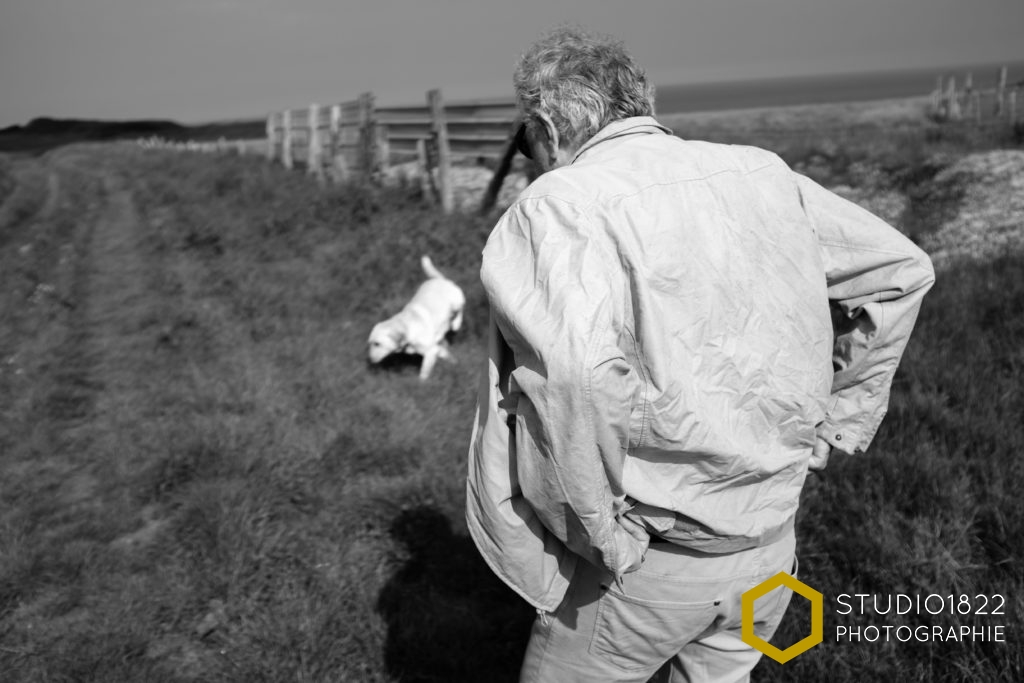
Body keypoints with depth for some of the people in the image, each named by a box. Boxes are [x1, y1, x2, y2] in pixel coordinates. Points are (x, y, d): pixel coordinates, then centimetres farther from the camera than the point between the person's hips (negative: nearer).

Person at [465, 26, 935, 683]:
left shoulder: (560, 204, -16)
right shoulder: (761, 173, 2)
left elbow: (578, 366, -35)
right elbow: (900, 267, 8)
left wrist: (602, 525, -21)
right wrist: (834, 424, 11)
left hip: (652, 556, -5)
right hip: (771, 545, 6)